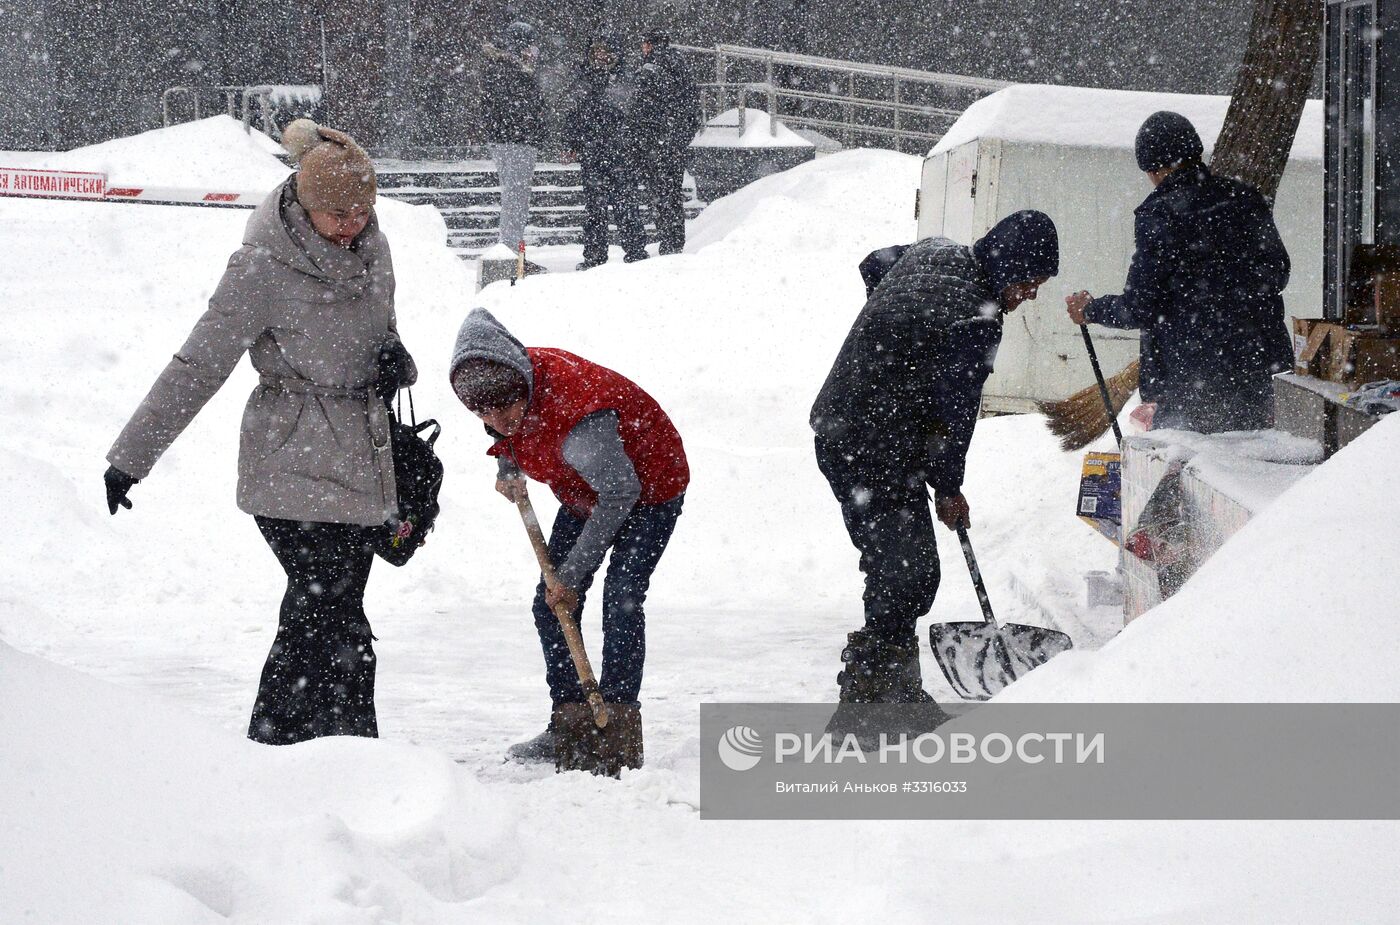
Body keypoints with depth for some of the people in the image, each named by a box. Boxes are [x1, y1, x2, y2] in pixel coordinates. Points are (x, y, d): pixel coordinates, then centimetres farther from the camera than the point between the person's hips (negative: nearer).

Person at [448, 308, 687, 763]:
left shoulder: (576, 413, -42)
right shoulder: (510, 380, -20)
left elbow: (620, 493, -33)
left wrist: (572, 573, -29)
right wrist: (507, 468, -9)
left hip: (649, 489, -8)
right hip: (584, 494, 8)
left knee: (620, 597, -20)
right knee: (550, 605, 2)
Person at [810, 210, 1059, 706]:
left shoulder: (933, 253, 7)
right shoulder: (973, 321, -22)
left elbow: (873, 265, 30)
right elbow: (955, 414, -14)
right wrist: (948, 488, 2)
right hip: (877, 454, -10)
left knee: (897, 567, 16)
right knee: (910, 573, -10)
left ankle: (898, 690, 22)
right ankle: (867, 693, -11)